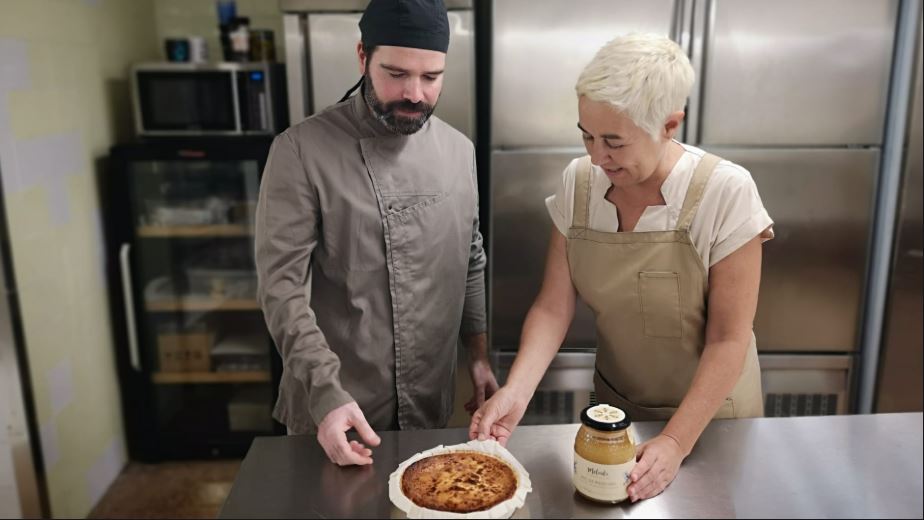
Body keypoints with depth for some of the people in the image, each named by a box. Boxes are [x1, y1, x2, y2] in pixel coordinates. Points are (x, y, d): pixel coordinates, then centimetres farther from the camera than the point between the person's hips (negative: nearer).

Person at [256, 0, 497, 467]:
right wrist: (327, 392, -24)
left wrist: (479, 355, 8)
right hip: (332, 406, -3)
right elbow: (282, 284, -16)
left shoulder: (458, 150, 2)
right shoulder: (301, 150, -13)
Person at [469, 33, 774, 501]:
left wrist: (676, 443, -23)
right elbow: (553, 307, -11)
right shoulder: (577, 184, -13)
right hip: (614, 408, 3)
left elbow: (729, 339, -20)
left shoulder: (725, 193, -24)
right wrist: (516, 391, -25)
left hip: (709, 418, -3)